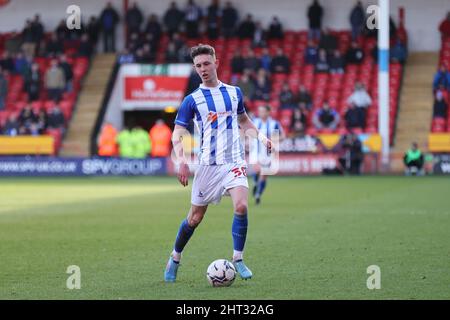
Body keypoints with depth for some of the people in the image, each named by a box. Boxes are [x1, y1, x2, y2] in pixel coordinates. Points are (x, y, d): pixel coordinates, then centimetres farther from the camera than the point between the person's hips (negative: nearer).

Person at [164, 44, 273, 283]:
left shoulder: (234, 92, 10)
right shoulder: (192, 100, 0)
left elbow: (244, 122, 25)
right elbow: (177, 135, -1)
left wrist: (261, 137, 8)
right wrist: (182, 161, -16)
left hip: (234, 161, 2)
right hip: (208, 164, -1)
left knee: (241, 206, -21)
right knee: (195, 218, 5)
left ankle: (237, 259, -7)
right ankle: (175, 259, 27)